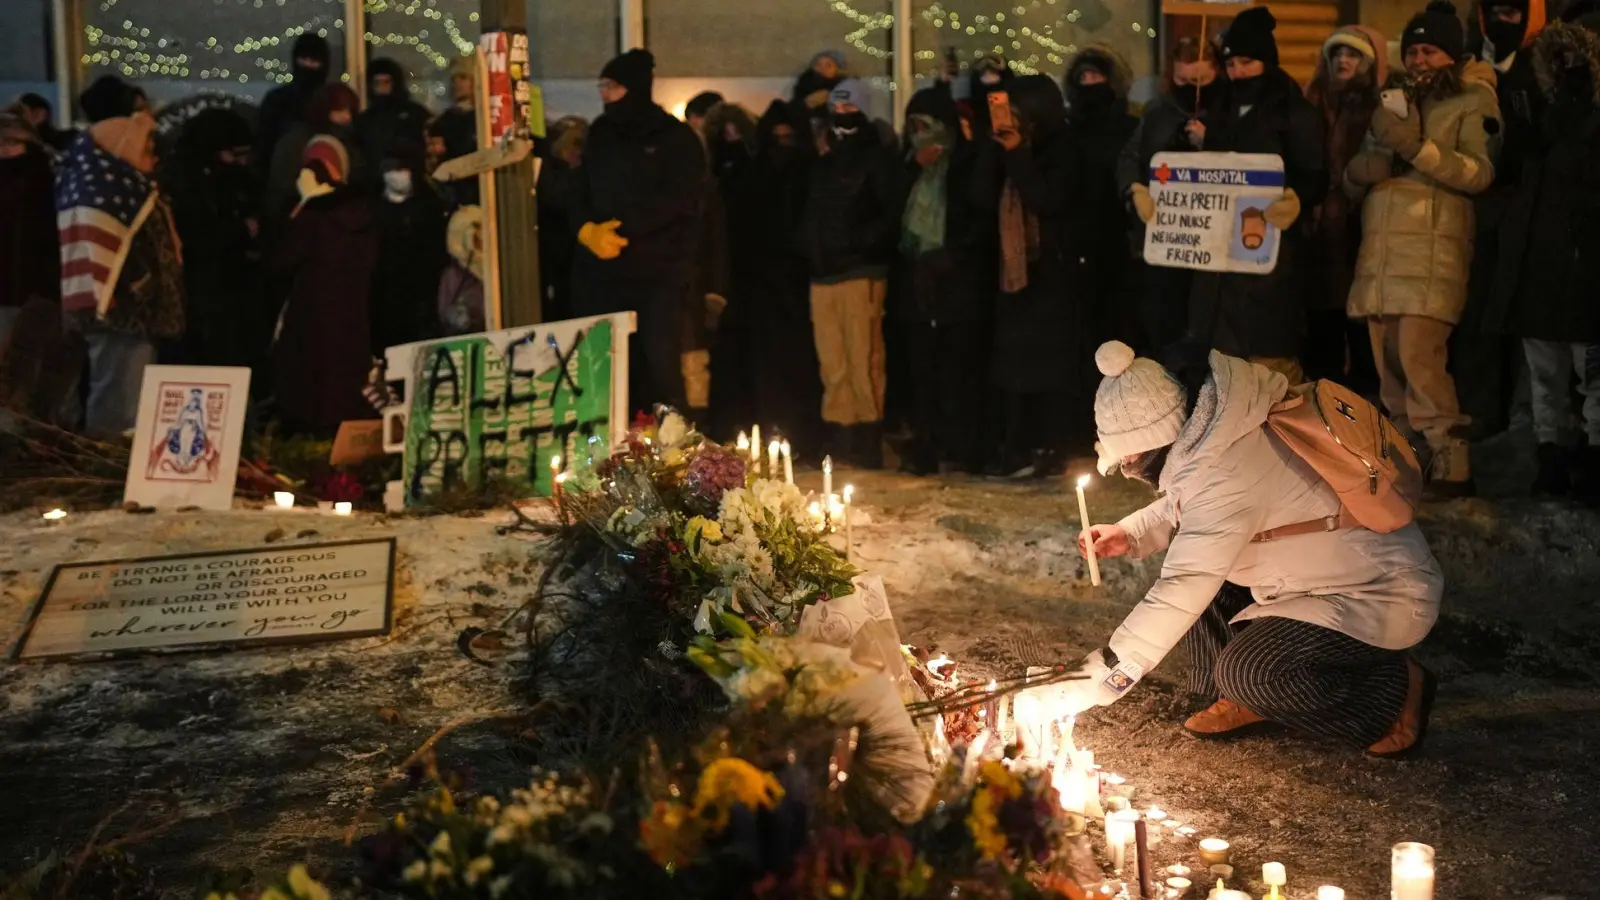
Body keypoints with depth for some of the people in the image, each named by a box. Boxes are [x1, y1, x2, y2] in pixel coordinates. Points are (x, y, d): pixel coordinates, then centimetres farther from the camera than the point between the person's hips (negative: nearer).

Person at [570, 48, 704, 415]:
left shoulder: (677, 138, 1)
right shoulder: (600, 135, 17)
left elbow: (677, 199, -11)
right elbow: (579, 194, 13)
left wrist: (620, 228, -18)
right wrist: (588, 230, -10)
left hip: (660, 274, -4)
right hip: (602, 273, 4)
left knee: (661, 367, -8)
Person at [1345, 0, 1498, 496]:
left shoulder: (1472, 103, 7)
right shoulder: (1392, 103, 24)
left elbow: (1481, 172, -10)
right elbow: (1354, 175, 23)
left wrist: (1418, 146, -21)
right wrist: (1361, 169, -1)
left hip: (1432, 252, -6)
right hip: (1380, 252, 6)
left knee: (1419, 356, -19)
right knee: (1389, 363, 4)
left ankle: (1450, 465, -15)